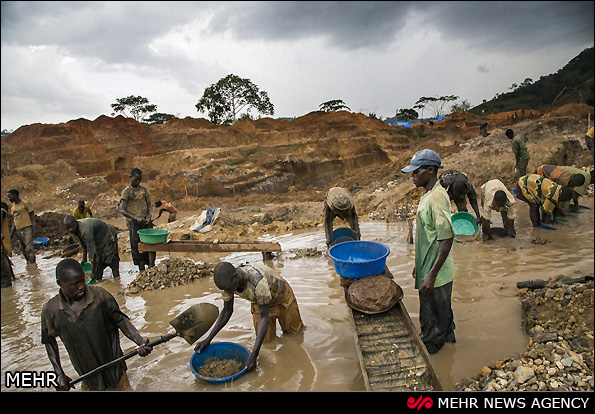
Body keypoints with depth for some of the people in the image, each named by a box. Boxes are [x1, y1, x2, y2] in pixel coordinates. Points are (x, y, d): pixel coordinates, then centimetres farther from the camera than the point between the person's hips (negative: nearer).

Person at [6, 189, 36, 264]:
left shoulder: (25, 203, -4)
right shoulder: (12, 207, 13)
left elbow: (32, 215, -5)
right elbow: (13, 219, 19)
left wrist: (33, 229, -12)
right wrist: (12, 230, 9)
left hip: (27, 228, -6)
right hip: (18, 230, 7)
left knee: (29, 248, -15)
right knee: (23, 250, 8)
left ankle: (32, 263, -16)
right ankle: (28, 263, 17)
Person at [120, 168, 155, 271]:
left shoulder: (144, 189, 12)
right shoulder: (126, 191, -1)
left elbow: (150, 205, 9)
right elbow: (123, 211, -6)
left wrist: (149, 216, -11)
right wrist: (136, 218, -20)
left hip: (146, 220, 4)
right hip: (133, 222, -4)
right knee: (137, 246, -4)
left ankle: (152, 266, 3)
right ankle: (142, 270, 3)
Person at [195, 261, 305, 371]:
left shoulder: (258, 281, -47)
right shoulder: (229, 281, -27)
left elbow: (264, 316, -40)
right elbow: (227, 312, -12)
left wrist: (254, 354, -42)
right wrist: (208, 340, -18)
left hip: (281, 297, -4)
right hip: (258, 301, 4)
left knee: (294, 333, 12)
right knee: (266, 340, 5)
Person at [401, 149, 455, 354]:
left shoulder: (436, 198, -23)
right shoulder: (428, 195, 8)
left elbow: (447, 239, -25)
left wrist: (431, 274, -23)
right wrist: (419, 266, 21)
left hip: (435, 275, -9)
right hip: (429, 270, 9)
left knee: (431, 322, 10)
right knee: (442, 313, 27)